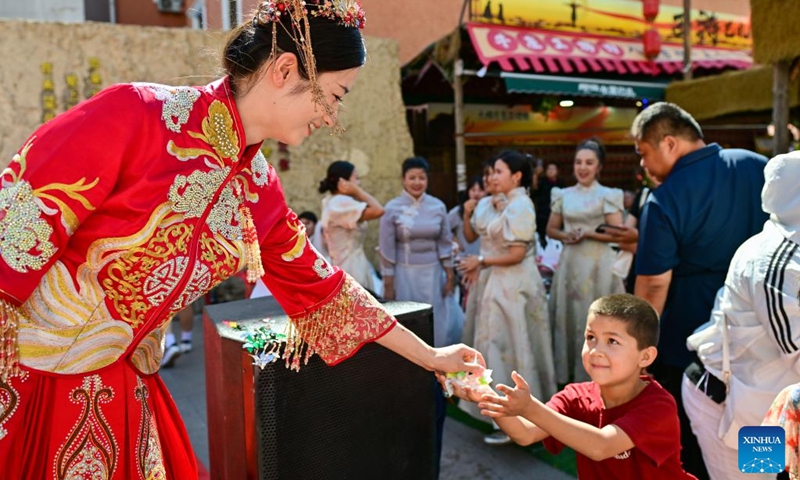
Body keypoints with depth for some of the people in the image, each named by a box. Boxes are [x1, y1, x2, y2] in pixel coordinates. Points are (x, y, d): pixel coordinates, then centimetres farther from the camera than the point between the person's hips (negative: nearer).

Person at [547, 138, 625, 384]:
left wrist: (588, 233, -17)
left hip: (597, 265, -4)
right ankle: (568, 372, 19)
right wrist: (566, 235, -6)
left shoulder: (607, 195, -3)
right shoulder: (563, 195, 8)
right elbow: (551, 229, 13)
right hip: (570, 263, 4)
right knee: (569, 315, 8)